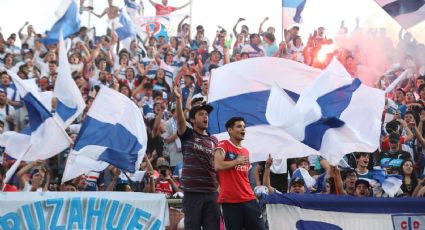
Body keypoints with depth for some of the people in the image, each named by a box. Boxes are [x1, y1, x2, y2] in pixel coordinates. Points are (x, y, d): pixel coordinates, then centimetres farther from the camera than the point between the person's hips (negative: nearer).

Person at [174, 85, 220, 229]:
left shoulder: (214, 140, 15)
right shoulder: (187, 135, 3)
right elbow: (180, 119, -16)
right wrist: (178, 99, -31)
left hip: (211, 192, 4)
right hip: (192, 191, -4)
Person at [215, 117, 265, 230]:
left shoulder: (246, 151, 19)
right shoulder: (223, 146, -2)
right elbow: (217, 166, -18)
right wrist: (237, 161, -8)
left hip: (248, 199, 6)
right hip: (229, 200, -6)